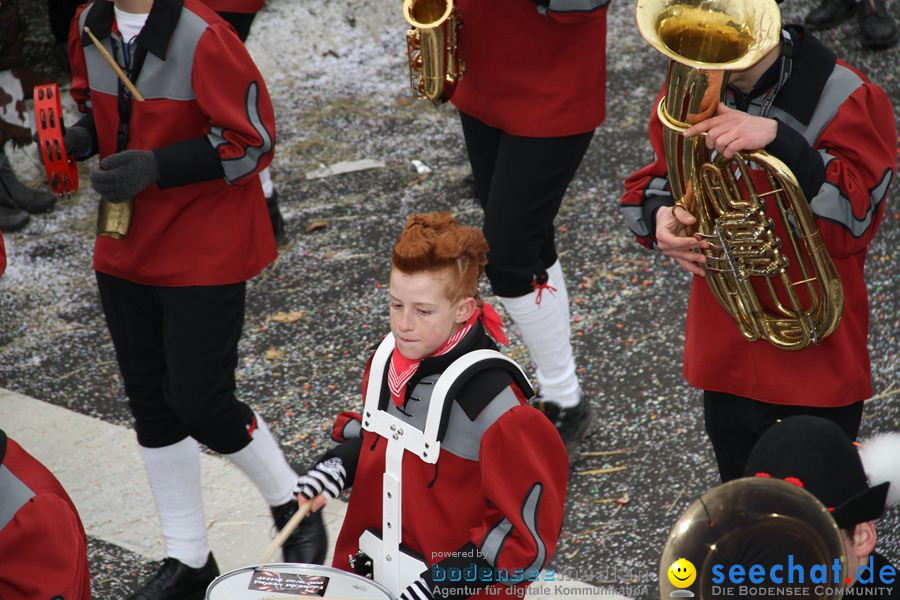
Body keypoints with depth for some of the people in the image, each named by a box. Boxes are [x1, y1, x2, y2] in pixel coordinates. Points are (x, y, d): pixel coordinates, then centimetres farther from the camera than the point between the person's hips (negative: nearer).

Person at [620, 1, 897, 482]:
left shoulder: (847, 99, -17)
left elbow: (852, 222, -26)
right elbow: (649, 185, 8)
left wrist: (777, 139, -38)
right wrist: (660, 217, -17)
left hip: (815, 364, -5)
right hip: (724, 356, 5)